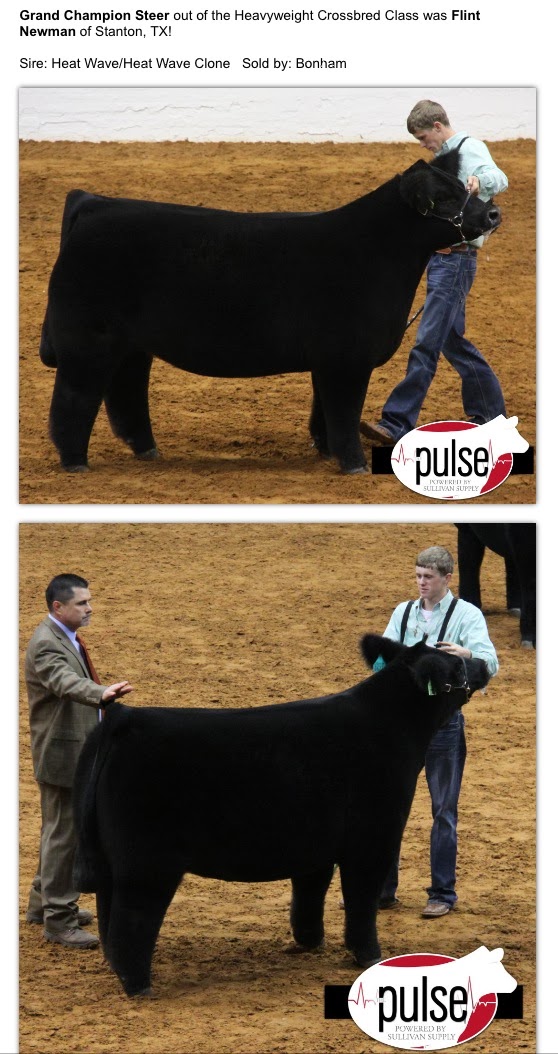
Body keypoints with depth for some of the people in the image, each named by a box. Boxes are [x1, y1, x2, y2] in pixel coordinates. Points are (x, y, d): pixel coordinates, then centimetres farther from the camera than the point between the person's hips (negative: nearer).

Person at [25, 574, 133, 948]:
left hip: (78, 752, 10)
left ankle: (44, 903, 32)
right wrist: (103, 693, -58)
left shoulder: (67, 637, 10)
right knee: (63, 835, -5)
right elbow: (67, 683, -41)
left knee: (59, 829, 20)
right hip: (62, 753, -10)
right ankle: (59, 920, 0)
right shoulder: (46, 644, -22)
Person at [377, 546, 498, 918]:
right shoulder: (404, 613, 9)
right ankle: (382, 890, 16)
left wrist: (466, 654, -39)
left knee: (444, 810, 3)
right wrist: (383, 660, -20)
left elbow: (490, 664, -17)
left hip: (443, 722, -4)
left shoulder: (467, 615, -5)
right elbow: (382, 662, 4)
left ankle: (442, 894, 10)